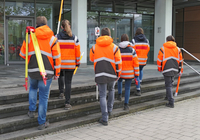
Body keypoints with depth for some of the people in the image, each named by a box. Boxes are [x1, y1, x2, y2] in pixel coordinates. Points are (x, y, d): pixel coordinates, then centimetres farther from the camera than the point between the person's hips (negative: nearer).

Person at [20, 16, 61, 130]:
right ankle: (42, 122, 12)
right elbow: (57, 57, -2)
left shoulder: (30, 37, 2)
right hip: (47, 72, -1)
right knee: (44, 96, 6)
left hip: (32, 70, 2)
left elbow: (23, 54, 8)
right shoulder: (52, 39, 0)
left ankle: (32, 110, 26)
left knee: (33, 88, 32)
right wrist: (57, 72, 7)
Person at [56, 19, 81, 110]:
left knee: (61, 76, 31)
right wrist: (78, 62, 13)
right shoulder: (74, 38, -1)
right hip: (71, 64, 0)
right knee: (68, 82, 3)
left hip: (59, 63, 1)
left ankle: (61, 92, 21)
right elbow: (77, 51, 2)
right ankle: (67, 103, 2)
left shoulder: (57, 37, -3)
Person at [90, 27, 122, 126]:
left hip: (100, 75, 0)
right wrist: (118, 74, 9)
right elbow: (118, 62, -3)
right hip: (111, 74, 0)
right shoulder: (114, 47, -2)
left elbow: (91, 59, 17)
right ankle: (109, 109, 34)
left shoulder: (94, 47, 3)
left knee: (102, 95, 3)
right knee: (111, 90, 27)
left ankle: (105, 119, 0)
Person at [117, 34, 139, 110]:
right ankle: (126, 105, 10)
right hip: (129, 73, -1)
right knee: (127, 88, 10)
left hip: (120, 72, 1)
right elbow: (136, 63, -7)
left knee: (119, 81, 34)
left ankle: (119, 94, 19)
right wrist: (136, 75, -1)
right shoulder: (132, 50, -7)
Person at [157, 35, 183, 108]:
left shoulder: (162, 49, -1)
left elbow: (159, 60, -2)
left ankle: (171, 102, -7)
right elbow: (180, 60, 12)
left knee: (168, 85, -2)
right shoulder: (178, 49, 10)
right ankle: (168, 96, 36)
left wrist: (159, 68, 13)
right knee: (170, 83, 25)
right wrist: (180, 70, 21)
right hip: (175, 69, 4)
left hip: (167, 70, -4)